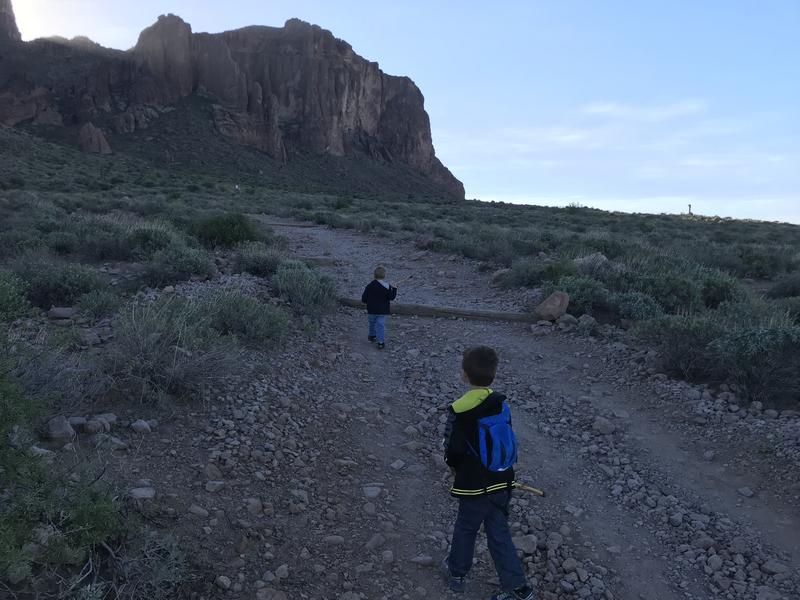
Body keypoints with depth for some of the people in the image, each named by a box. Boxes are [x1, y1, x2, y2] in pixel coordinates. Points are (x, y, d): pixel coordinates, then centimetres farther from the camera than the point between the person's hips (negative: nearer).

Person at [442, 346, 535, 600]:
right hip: (502, 482, 5)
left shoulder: (459, 410, -23)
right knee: (499, 532, 18)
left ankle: (457, 572, 40)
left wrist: (455, 466, 5)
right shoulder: (500, 403, -6)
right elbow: (504, 440, 4)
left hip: (475, 484, -4)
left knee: (465, 528, 19)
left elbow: (454, 449, -17)